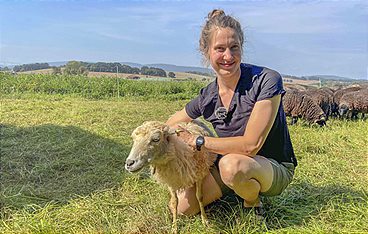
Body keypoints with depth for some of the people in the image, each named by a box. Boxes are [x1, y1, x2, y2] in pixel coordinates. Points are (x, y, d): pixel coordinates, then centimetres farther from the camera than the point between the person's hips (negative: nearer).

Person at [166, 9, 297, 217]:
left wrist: (198, 141, -19)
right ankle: (230, 190, 18)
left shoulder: (267, 80, -22)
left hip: (275, 169, -4)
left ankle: (253, 203, -3)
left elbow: (251, 144, -26)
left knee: (232, 164, -37)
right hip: (226, 166, 5)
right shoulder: (207, 98, -7)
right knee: (184, 207, -9)